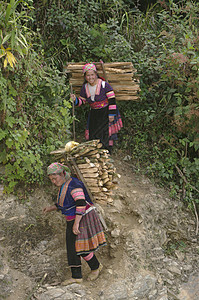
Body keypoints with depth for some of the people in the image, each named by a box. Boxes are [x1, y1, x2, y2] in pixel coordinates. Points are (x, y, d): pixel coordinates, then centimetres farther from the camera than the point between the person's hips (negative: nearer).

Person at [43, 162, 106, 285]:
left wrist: (76, 224, -29)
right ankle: (76, 277, 13)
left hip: (82, 218, -10)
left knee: (81, 248, -6)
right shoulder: (63, 186, 11)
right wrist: (51, 208, 8)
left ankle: (96, 266, 17)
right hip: (73, 220, 10)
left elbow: (81, 204, -27)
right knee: (72, 248, 8)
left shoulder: (73, 184, -20)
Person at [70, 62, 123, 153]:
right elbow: (82, 101, 11)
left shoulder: (104, 85, -15)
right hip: (94, 114, 5)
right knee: (93, 134, 3)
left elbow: (112, 100, -15)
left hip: (106, 112, -5)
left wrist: (112, 114, -17)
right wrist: (75, 100, -12)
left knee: (107, 132, -8)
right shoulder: (85, 87, 2)